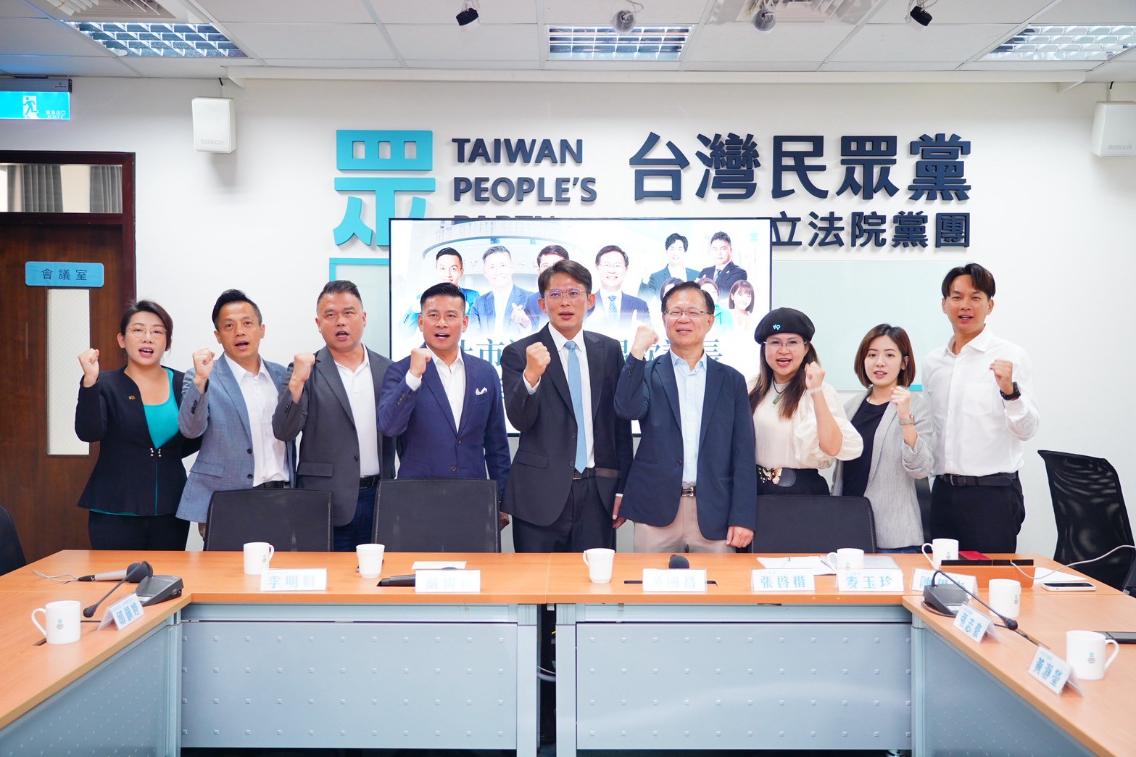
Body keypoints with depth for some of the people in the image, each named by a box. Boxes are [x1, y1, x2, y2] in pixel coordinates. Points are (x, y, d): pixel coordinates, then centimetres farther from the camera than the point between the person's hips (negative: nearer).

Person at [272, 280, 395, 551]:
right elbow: (283, 432, -9)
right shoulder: (307, 371, 0)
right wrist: (297, 381, -21)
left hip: (379, 499, 3)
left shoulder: (387, 370, 8)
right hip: (326, 504, -3)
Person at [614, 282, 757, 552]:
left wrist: (743, 518, -2)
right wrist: (637, 352, -13)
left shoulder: (731, 380, 9)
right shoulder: (647, 373, 7)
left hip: (714, 515, 1)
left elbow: (743, 454, 5)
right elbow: (628, 409, -14)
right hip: (656, 512, -1)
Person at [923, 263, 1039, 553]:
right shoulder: (934, 362, 10)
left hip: (993, 493, -5)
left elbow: (1027, 430, -11)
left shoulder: (1010, 355, -6)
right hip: (944, 492, 5)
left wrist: (1010, 391, -25)